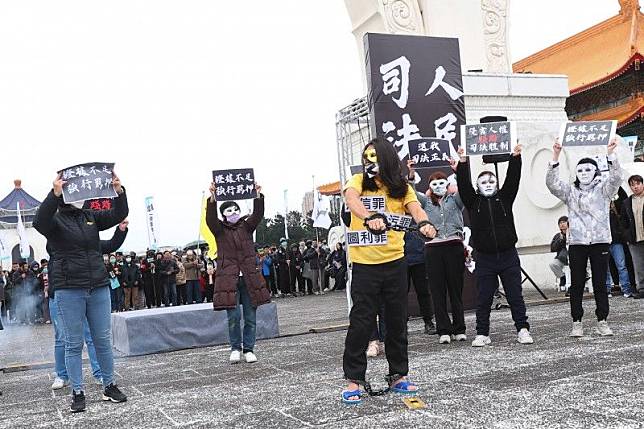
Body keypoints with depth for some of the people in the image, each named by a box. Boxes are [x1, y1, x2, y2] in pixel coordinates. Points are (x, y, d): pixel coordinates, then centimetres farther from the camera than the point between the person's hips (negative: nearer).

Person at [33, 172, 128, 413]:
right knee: (73, 344, 3)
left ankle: (109, 387, 19)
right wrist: (54, 194, -34)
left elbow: (118, 214, 5)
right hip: (69, 290, -4)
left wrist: (119, 191, -12)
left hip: (98, 287, 4)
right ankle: (77, 393, 12)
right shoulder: (55, 220, -2)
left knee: (103, 341, 8)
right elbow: (39, 222, -23)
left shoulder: (91, 217, 11)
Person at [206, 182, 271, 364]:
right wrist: (212, 198, -25)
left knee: (250, 317, 4)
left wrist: (258, 195, -17)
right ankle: (236, 348, 14)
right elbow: (210, 219, -12)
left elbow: (258, 215, -3)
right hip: (228, 278, -2)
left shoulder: (246, 226, 12)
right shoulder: (220, 230, 6)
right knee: (233, 316, -4)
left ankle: (249, 349, 15)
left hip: (249, 278, 2)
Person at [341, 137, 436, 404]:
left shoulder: (401, 188, 6)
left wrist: (423, 223, -37)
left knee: (397, 320, 10)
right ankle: (354, 379, 9)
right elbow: (351, 199, -22)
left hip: (395, 262, 3)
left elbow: (415, 207, -13)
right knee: (361, 322, -2)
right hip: (365, 264, -2)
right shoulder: (358, 182, 0)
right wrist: (369, 218, -43)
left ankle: (398, 375, 24)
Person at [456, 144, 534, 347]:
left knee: (515, 296, 6)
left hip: (508, 256, 1)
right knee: (484, 298, 4)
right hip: (484, 258, 0)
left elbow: (513, 178, -2)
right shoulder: (473, 201, 6)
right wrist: (463, 162, -16)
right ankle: (482, 334, 12)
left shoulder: (505, 197, 8)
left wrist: (515, 157, -14)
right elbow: (463, 184, -6)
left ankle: (523, 330, 14)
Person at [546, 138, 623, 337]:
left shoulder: (603, 189, 8)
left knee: (600, 283, 2)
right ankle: (577, 323, 6)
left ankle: (602, 321, 9)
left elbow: (615, 177, -10)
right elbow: (552, 183, -5)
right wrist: (555, 157, -16)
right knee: (576, 284, 1)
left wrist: (611, 154, -25)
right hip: (576, 243, 1)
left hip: (599, 241, -1)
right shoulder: (570, 191, 10)